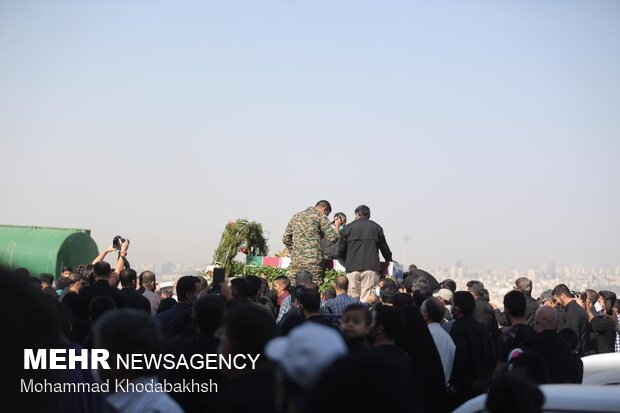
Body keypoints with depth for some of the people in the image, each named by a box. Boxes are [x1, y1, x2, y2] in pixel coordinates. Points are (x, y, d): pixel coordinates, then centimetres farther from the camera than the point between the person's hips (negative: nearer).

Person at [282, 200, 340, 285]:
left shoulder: (296, 216, 17)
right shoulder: (321, 217, 0)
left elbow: (286, 239, 17)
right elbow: (332, 238, -7)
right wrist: (337, 226, 10)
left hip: (296, 260, 5)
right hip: (314, 262, -4)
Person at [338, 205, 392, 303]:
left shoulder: (349, 227, 9)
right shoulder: (376, 227, 11)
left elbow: (341, 249, 10)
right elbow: (384, 248, 17)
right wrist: (389, 260, 35)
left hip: (352, 266, 0)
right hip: (371, 266, 0)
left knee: (352, 298, 3)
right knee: (367, 298, -3)